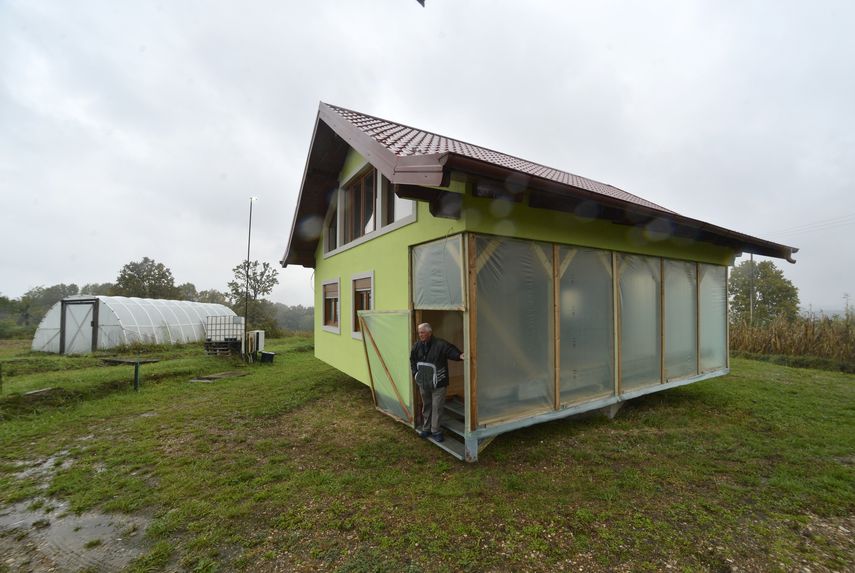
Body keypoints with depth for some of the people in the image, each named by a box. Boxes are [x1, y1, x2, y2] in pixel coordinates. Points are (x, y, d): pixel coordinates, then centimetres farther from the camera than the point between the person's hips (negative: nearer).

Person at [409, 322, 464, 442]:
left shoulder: (441, 345, -18)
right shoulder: (417, 346, 0)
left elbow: (452, 351, -28)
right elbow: (412, 360, 14)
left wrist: (459, 356, -49)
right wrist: (415, 373, 6)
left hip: (438, 384, -5)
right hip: (423, 383, 5)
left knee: (437, 407, 4)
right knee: (426, 406, 20)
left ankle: (436, 431, 21)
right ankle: (426, 428, 36)